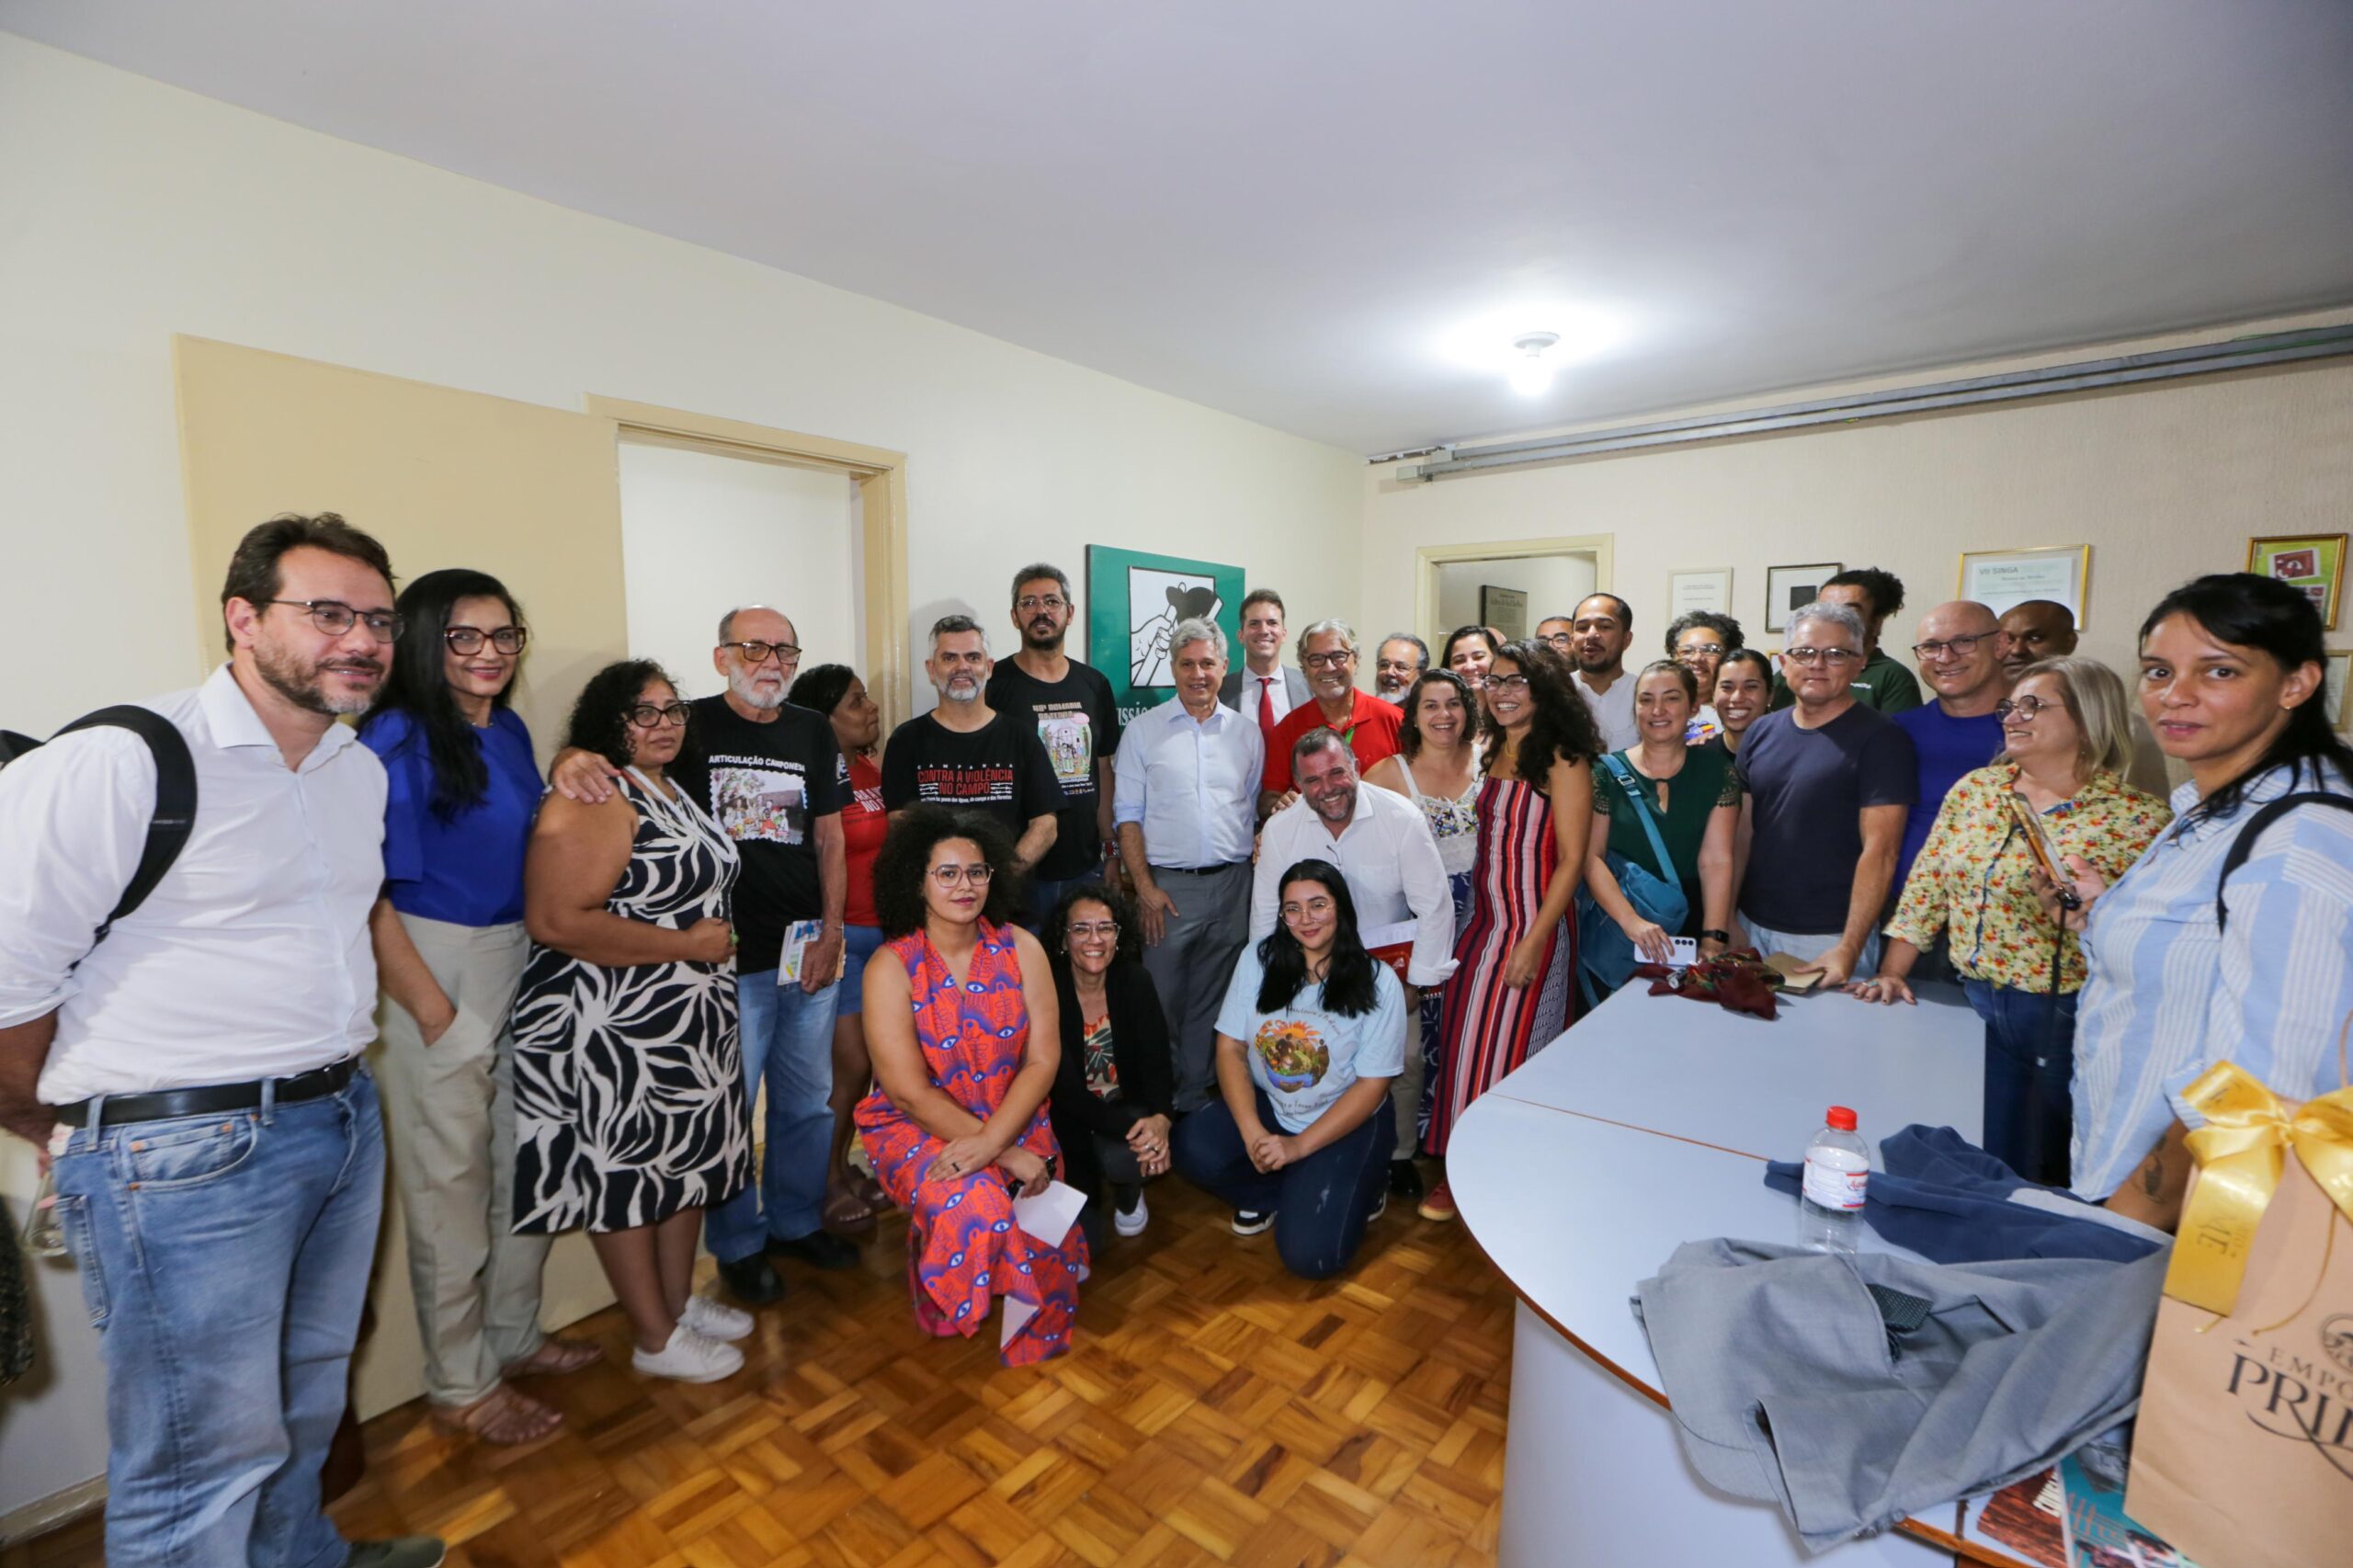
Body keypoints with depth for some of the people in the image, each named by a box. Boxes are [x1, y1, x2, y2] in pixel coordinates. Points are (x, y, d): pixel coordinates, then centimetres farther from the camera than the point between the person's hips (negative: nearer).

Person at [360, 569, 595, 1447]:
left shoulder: (510, 731, 6)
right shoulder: (397, 741, -15)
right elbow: (369, 897, -18)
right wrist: (435, 1012, -18)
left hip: (522, 964, 7)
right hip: (434, 974, -7)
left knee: (526, 1164, 18)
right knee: (450, 1183, 7)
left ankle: (513, 1335, 39)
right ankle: (461, 1386, 27)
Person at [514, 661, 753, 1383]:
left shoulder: (674, 789, 10)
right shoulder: (591, 801, -19)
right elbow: (555, 921, -28)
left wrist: (714, 938, 9)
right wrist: (686, 945, -23)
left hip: (691, 1021, 9)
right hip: (615, 1031, -9)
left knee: (689, 1158, 19)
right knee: (626, 1171, 7)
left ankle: (680, 1300, 38)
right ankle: (655, 1337, 24)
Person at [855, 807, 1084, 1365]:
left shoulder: (1021, 949, -3)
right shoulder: (891, 967, -11)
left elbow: (1044, 1060, -7)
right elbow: (909, 1092, -14)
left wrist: (992, 1140, -22)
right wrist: (1005, 1154, -18)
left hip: (1014, 1120, 3)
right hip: (918, 1128, -3)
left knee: (1044, 1222, -17)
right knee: (975, 1209, -29)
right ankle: (947, 1317, 5)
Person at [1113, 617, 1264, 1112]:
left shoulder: (1247, 733, 9)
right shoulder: (1143, 731, 1)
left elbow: (1254, 810, 14)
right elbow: (1128, 815, -1)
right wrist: (1145, 887, -8)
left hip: (1232, 885, 3)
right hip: (1168, 885, -2)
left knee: (1212, 999, 12)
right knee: (1161, 997, 3)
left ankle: (1196, 1096, 26)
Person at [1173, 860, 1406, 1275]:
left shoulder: (1378, 982, -13)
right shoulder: (1258, 959, -6)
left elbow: (1372, 1085, -11)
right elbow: (1230, 1047, -5)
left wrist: (1298, 1146, -17)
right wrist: (1252, 1132, -18)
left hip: (1347, 1122, -3)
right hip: (1267, 1106, 3)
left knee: (1309, 1254, -19)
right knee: (1193, 1148, -24)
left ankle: (1352, 1191, 14)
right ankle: (1270, 1194, 6)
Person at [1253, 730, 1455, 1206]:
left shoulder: (1401, 818, -18)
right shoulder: (1281, 828, -12)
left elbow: (1435, 904, -12)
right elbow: (1265, 912, -1)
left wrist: (1418, 982, -10)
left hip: (1388, 960, -1)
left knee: (1405, 1061, -4)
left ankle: (1397, 1156, 21)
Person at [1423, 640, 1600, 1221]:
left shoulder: (1562, 760, -12)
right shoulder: (1496, 752, 10)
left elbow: (1571, 860, -14)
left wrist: (1534, 940, -19)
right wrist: (1476, 923, 9)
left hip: (1534, 927, -7)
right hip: (1482, 922, 7)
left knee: (1507, 1051, 2)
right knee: (1465, 1042, 10)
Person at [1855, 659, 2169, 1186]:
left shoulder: (2137, 819, -10)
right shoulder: (1974, 789, 3)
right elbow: (1925, 886, 5)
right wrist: (1891, 974, 0)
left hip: (2063, 1021, -4)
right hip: (1974, 1004, 4)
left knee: (2051, 1177, 12)